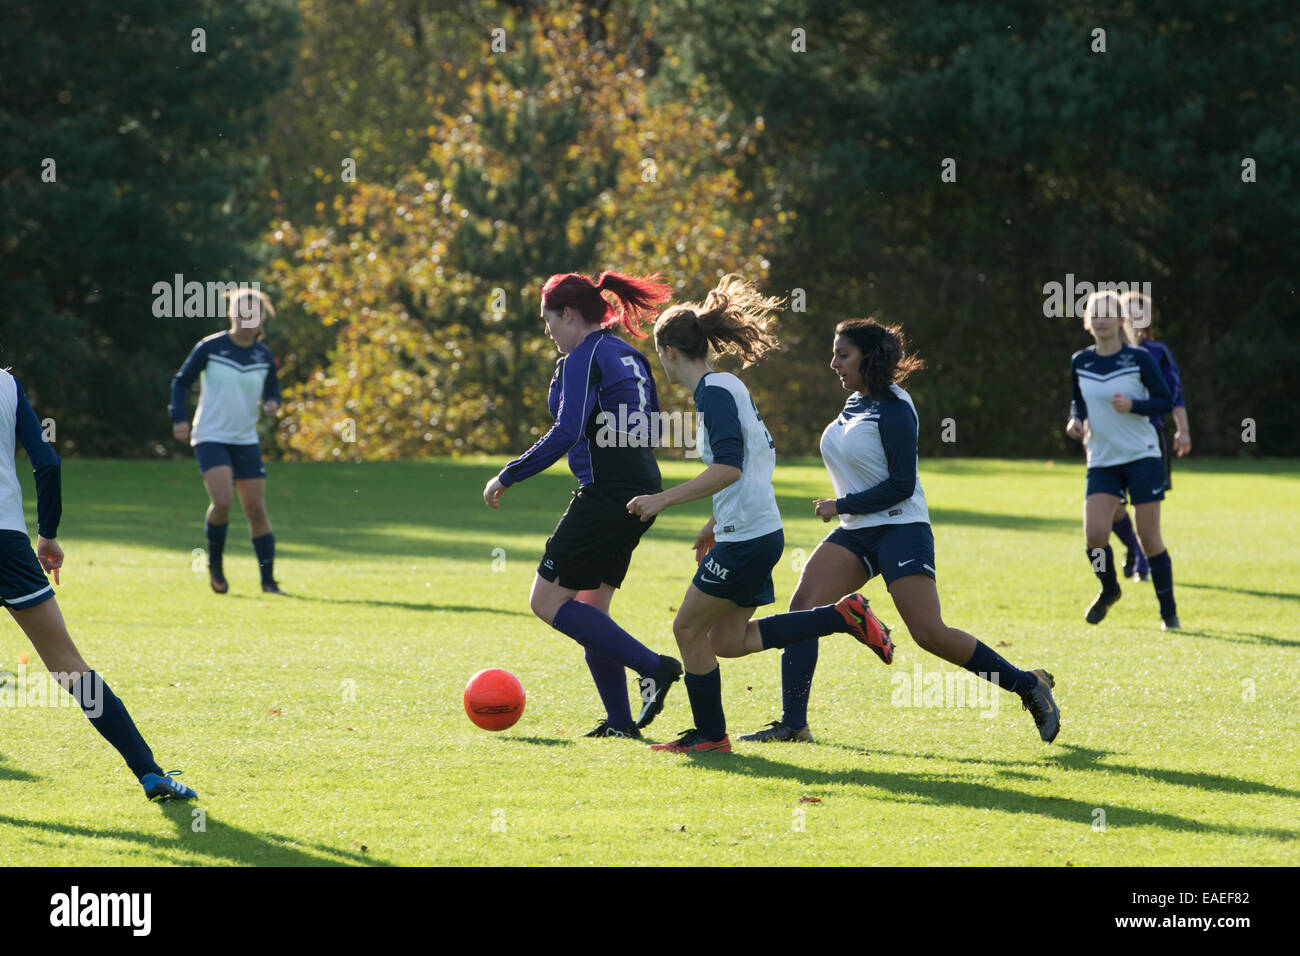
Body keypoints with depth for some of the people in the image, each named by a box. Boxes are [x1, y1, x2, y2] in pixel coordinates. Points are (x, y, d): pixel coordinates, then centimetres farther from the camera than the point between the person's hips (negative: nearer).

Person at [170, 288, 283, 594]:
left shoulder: (264, 356, 3)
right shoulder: (210, 348, -7)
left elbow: (272, 389, 17)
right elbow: (181, 381, 2)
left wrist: (273, 403, -6)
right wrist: (179, 418, -10)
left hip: (246, 441, 4)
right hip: (210, 438, -4)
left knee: (256, 509, 1)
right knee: (222, 500, -21)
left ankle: (268, 580, 9)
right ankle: (215, 563, 3)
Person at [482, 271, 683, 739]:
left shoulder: (583, 360, -11)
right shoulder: (630, 357, 16)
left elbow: (566, 433, -21)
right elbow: (651, 427, 20)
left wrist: (508, 476, -17)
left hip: (606, 494, -9)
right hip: (643, 489, 9)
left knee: (548, 601, -5)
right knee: (589, 610, 14)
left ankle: (652, 666, -13)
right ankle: (619, 722, 8)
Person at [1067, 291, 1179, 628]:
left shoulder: (1139, 358, -6)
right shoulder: (1080, 362, 5)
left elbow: (1165, 402, -2)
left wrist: (1133, 405, -19)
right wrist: (1075, 420, -1)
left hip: (1143, 457, -3)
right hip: (1102, 461, 3)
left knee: (1149, 537, -4)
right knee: (1095, 534, -13)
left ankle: (1169, 611, 12)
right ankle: (1109, 589, 17)